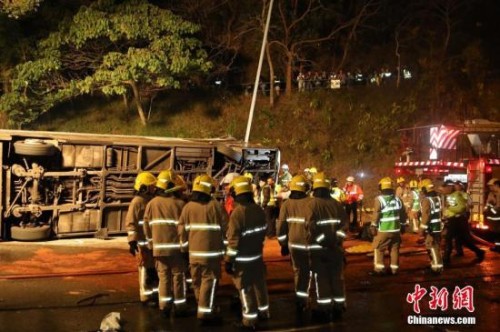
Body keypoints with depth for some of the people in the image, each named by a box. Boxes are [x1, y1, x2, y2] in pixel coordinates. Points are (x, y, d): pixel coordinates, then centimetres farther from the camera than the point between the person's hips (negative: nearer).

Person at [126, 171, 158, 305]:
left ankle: (154, 293, 27)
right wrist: (132, 242, -20)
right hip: (142, 242, -8)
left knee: (155, 268, 15)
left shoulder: (151, 200, 13)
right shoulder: (137, 201, -12)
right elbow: (130, 223, -15)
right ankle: (146, 297, 7)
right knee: (145, 269, -1)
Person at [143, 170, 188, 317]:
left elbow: (147, 227, 8)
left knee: (163, 277, 12)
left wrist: (152, 244, 20)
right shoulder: (180, 204, -10)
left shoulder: (152, 204, 3)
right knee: (178, 277, 7)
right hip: (177, 247, -3)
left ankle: (164, 307, 14)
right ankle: (179, 307, 13)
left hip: (159, 247, 4)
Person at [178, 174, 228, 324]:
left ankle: (204, 308, 30)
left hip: (194, 251, 5)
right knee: (209, 280, 0)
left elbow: (182, 230, 7)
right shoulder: (215, 206, -9)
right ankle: (205, 312, -2)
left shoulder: (187, 207, 3)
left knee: (197, 281, 16)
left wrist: (185, 248, 18)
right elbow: (225, 228, -5)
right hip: (211, 251, -5)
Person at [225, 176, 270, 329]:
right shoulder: (259, 210, 0)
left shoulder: (237, 213, -22)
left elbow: (234, 240, -20)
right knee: (259, 284, 19)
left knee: (246, 289, 4)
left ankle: (250, 319, 12)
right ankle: (263, 311, 34)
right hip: (257, 255, 7)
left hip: (243, 259, -7)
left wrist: (228, 260, -12)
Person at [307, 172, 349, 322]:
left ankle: (325, 310, 8)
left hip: (318, 247, -4)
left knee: (321, 279, 4)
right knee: (337, 277, 12)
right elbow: (344, 224, -2)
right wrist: (336, 238, -3)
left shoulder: (312, 204, -11)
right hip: (335, 247, 4)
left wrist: (321, 239, -10)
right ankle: (338, 308, 18)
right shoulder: (337, 204, 3)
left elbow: (311, 226, -19)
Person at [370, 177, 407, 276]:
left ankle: (379, 269, 4)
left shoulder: (379, 199, -10)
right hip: (396, 229, 5)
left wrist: (373, 226, -7)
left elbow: (376, 215, -15)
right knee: (394, 249, 12)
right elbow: (403, 214, 11)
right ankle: (394, 269, 16)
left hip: (383, 229, -5)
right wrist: (403, 225, 22)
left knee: (378, 249, 6)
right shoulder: (397, 199, 6)